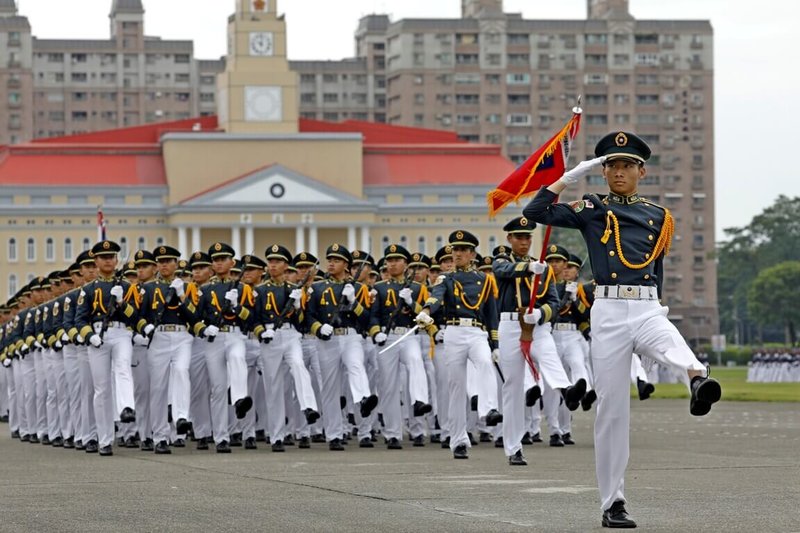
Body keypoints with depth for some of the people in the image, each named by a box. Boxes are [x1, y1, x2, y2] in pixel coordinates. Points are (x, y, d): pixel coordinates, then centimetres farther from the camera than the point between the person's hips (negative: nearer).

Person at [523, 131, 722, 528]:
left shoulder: (660, 217, 16)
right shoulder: (591, 209, 10)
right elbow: (534, 212, 0)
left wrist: (658, 303, 13)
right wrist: (571, 177, 0)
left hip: (648, 310, 1)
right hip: (608, 312, -1)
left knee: (674, 344, -36)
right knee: (611, 409, -1)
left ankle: (698, 380, -72)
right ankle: (612, 504, 4)